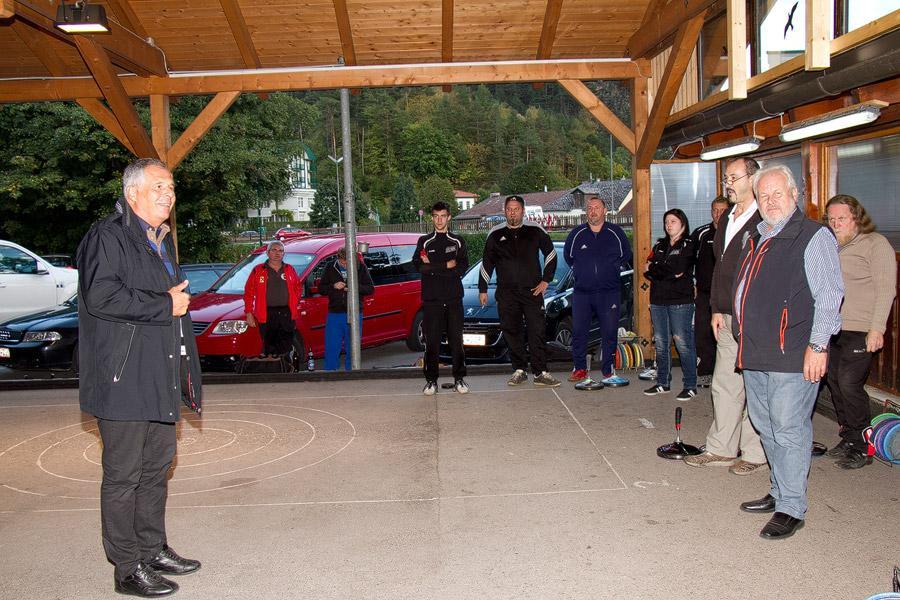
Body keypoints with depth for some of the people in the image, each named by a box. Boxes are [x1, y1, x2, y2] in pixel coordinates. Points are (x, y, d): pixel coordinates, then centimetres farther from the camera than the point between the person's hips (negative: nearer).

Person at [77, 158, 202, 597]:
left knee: (157, 466, 16)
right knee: (124, 474, 0)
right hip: (123, 379, -9)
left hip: (159, 377, 9)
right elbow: (100, 295, -23)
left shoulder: (161, 241, 19)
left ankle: (154, 549, 29)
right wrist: (164, 305, -15)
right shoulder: (107, 236, -10)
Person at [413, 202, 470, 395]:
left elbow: (463, 267, -2)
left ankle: (459, 379, 11)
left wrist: (433, 267, -11)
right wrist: (447, 265, -11)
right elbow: (419, 266, -5)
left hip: (454, 299, 1)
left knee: (457, 340, 2)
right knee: (432, 341, 0)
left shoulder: (458, 242, 11)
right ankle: (431, 380, 8)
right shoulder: (424, 242, 10)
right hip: (431, 299, 0)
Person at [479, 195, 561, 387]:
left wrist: (546, 280, 5)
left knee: (537, 331, -6)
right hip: (506, 293, 2)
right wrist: (482, 289, 12)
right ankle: (519, 370, 15)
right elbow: (487, 263, 14)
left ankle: (540, 373, -2)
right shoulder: (496, 234, 6)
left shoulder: (535, 231, 3)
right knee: (511, 332, 4)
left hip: (532, 291, -1)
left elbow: (551, 254, 12)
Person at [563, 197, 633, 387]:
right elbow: (568, 256, 19)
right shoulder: (577, 233, 5)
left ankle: (607, 372, 9)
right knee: (578, 331, 0)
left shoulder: (616, 232, 3)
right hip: (582, 292, 1)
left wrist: (612, 270, 9)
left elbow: (626, 255, 16)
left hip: (609, 292, -1)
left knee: (610, 332, 0)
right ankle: (580, 369, 13)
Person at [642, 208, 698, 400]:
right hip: (658, 300, 6)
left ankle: (690, 386, 2)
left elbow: (677, 268, -15)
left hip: (680, 300, -6)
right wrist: (668, 272, -11)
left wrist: (653, 268, -3)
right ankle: (663, 383, 19)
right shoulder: (660, 244, 17)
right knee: (660, 343, 9)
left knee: (683, 344, -6)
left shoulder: (688, 244, -1)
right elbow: (648, 270, 5)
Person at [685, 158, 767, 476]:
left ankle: (754, 453, 13)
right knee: (724, 385, 12)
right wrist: (716, 309, 14)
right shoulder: (727, 220, 16)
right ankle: (721, 449, 22)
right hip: (728, 318, 8)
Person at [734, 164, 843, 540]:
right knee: (766, 426, 16)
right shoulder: (757, 238, 17)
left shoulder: (813, 237, -7)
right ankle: (780, 492, 30)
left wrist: (818, 345, -19)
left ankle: (791, 508, 6)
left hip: (792, 354, -8)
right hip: (755, 354, 9)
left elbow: (829, 295, -13)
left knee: (789, 430, -4)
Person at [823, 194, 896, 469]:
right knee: (835, 382, 9)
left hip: (859, 331, -7)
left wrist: (876, 329, -17)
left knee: (849, 383, -10)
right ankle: (848, 439, 22)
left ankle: (861, 447, 2)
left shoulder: (876, 244, -5)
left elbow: (886, 289, -11)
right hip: (832, 330, 7)